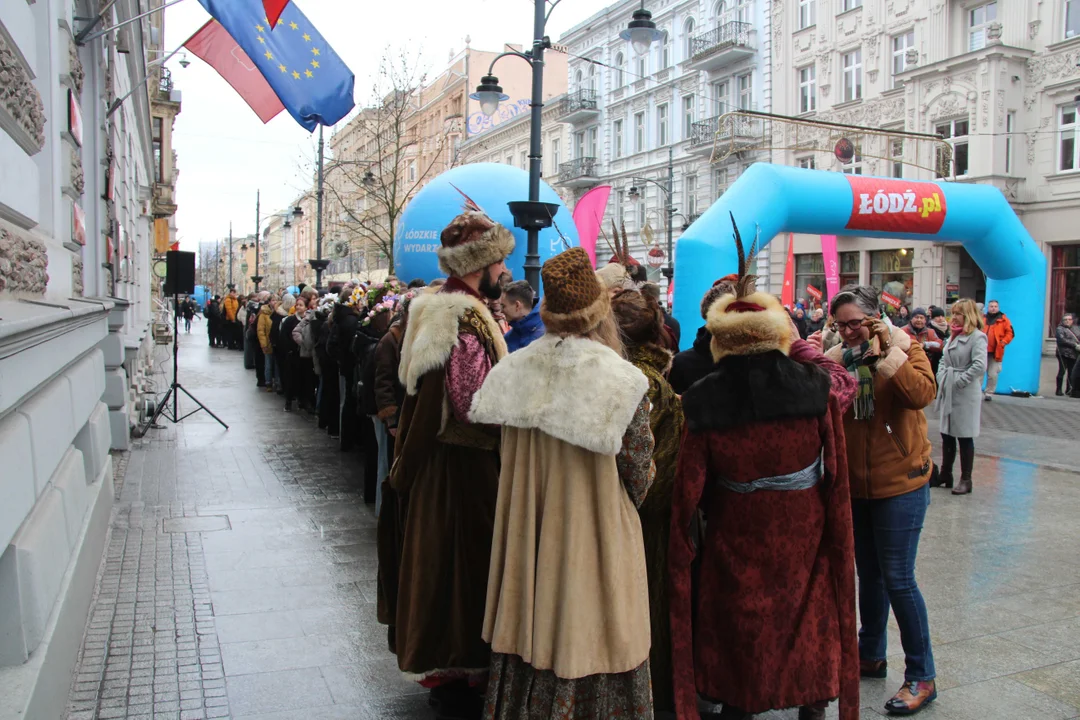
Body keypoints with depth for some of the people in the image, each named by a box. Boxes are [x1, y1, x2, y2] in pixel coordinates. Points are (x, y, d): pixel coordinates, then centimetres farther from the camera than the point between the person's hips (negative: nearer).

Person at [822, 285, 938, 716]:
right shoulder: (835, 359, 2)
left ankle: (921, 676, 12)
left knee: (897, 579, -3)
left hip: (899, 482, -5)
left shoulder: (904, 349, -9)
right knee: (869, 573, 17)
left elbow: (923, 394, -27)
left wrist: (885, 351, -27)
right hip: (854, 485, 5)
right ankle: (871, 655, 33)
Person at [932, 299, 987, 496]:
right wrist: (941, 377, 4)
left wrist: (959, 381, -17)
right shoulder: (954, 336, 14)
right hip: (948, 393, 8)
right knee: (947, 435, 14)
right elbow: (944, 360, 20)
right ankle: (945, 474, 25)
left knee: (965, 437, 1)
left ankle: (966, 480, 10)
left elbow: (980, 365, -22)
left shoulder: (977, 337, -11)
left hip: (966, 395, -8)